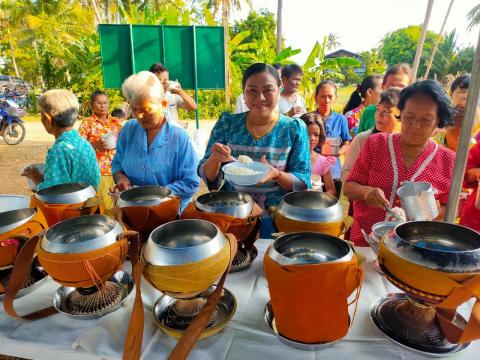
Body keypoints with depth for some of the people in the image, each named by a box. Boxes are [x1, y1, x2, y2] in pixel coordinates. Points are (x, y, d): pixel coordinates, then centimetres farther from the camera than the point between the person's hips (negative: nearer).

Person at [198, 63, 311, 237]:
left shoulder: (295, 129, -1)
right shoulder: (227, 123, 2)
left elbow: (303, 183, -2)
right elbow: (208, 178, 4)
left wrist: (276, 175, -20)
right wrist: (215, 159, -17)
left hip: (276, 219, 0)